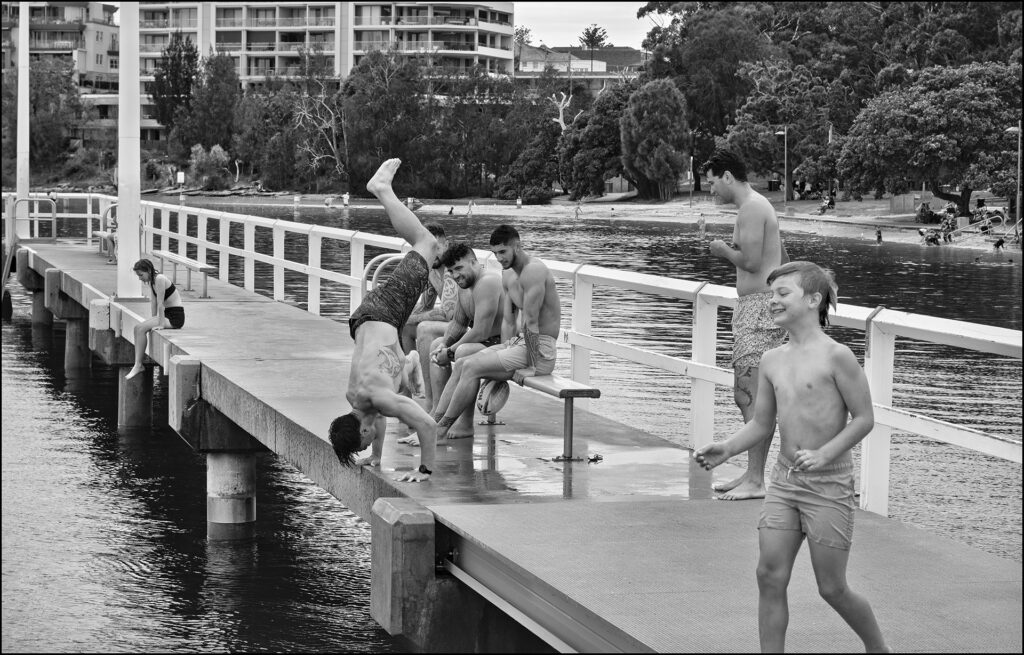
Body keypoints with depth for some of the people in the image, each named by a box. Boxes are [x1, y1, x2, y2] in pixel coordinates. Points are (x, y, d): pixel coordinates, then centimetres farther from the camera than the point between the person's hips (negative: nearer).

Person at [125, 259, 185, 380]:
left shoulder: (160, 279, -18)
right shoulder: (150, 281, 10)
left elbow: (160, 303, -20)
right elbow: (153, 302, 10)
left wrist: (160, 324, -20)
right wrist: (153, 320, 2)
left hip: (176, 317, -9)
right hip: (167, 314, 9)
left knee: (140, 329, -18)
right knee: (138, 328, 1)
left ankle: (138, 365, -15)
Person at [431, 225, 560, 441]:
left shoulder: (533, 271, -18)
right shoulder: (508, 275, 13)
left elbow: (531, 321, -21)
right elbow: (508, 321, 10)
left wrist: (531, 368, -22)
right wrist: (503, 365, 1)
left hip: (540, 349, -9)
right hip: (517, 342, 9)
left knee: (472, 367, -17)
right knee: (460, 364, 2)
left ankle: (442, 429, -11)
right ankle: (434, 420, -1)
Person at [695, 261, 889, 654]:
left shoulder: (837, 356, -12)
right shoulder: (772, 361, 6)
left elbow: (864, 418, -10)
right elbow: (761, 425, 14)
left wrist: (823, 454, -21)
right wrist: (727, 449, -3)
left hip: (828, 484, -5)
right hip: (784, 480, 6)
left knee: (832, 589, 3)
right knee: (770, 576, -2)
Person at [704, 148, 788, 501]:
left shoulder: (752, 208, -13)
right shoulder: (757, 206, 19)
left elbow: (751, 261, -21)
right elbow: (784, 260, 25)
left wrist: (723, 250, -6)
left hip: (760, 307, -11)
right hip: (754, 308, 11)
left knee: (752, 395, -11)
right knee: (744, 394, 14)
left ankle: (755, 482, -12)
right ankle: (751, 474, 19)